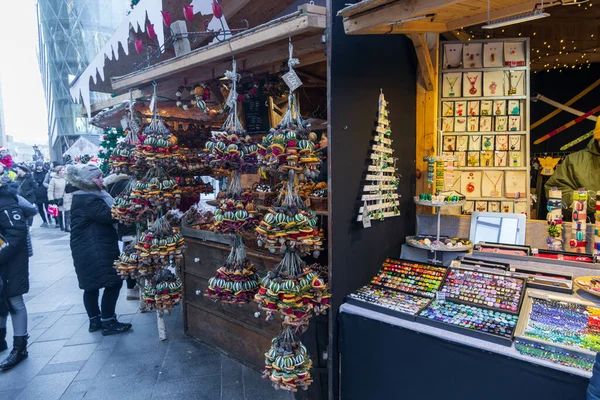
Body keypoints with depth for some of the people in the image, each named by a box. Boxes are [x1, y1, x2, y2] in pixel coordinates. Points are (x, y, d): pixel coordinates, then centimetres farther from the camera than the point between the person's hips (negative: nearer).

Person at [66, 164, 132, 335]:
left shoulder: (84, 197, 15)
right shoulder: (88, 200, -19)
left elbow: (102, 217, 15)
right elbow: (108, 216, -27)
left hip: (87, 249, 11)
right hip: (95, 250, -11)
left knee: (92, 285, 16)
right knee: (114, 282, -5)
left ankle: (95, 320, 28)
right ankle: (108, 322, 3)